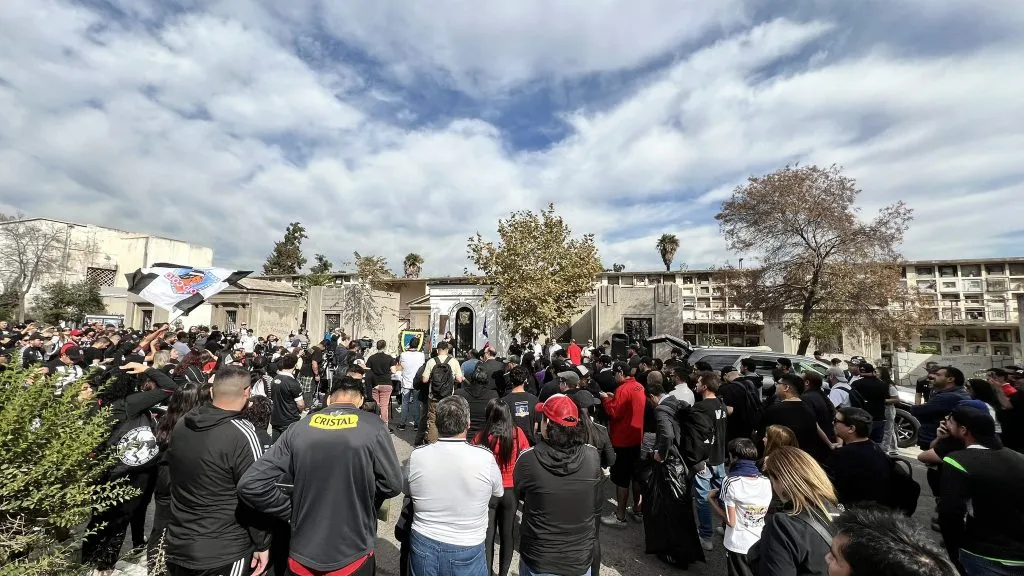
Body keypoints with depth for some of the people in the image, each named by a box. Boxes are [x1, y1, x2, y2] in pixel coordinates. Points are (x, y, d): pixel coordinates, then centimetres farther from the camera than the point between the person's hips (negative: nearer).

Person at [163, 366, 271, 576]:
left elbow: (175, 476, 13)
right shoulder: (242, 434, -24)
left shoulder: (182, 424, -3)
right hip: (223, 553, -7)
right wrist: (262, 544, -8)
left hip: (177, 545, 7)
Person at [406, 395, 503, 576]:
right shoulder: (486, 458, -22)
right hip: (467, 551, -1)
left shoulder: (416, 457, -17)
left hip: (423, 548, 2)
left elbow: (407, 491, 4)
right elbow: (499, 493, -2)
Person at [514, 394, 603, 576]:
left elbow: (518, 494, -4)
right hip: (581, 560, 2)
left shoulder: (528, 459, -25)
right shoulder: (592, 456, -18)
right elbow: (596, 509, -3)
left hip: (537, 561, -1)